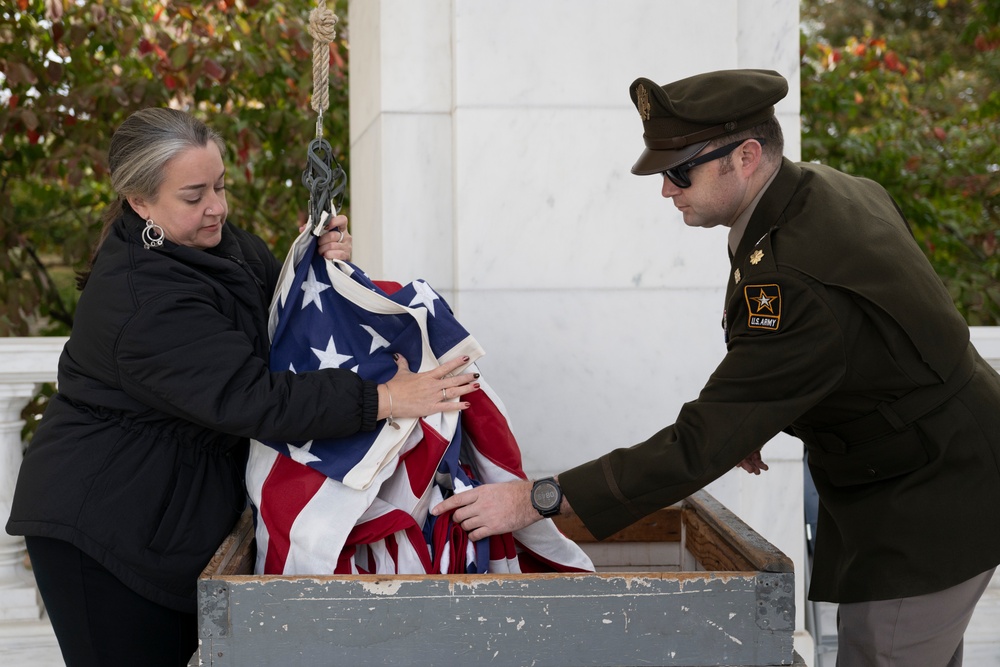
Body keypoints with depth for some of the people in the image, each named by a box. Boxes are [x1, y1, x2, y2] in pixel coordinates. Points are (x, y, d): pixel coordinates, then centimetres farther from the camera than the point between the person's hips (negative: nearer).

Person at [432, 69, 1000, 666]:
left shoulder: (794, 281, -34)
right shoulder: (839, 189, -3)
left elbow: (700, 444, -33)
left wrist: (540, 500, -30)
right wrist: (757, 417, 2)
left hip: (931, 507, -10)